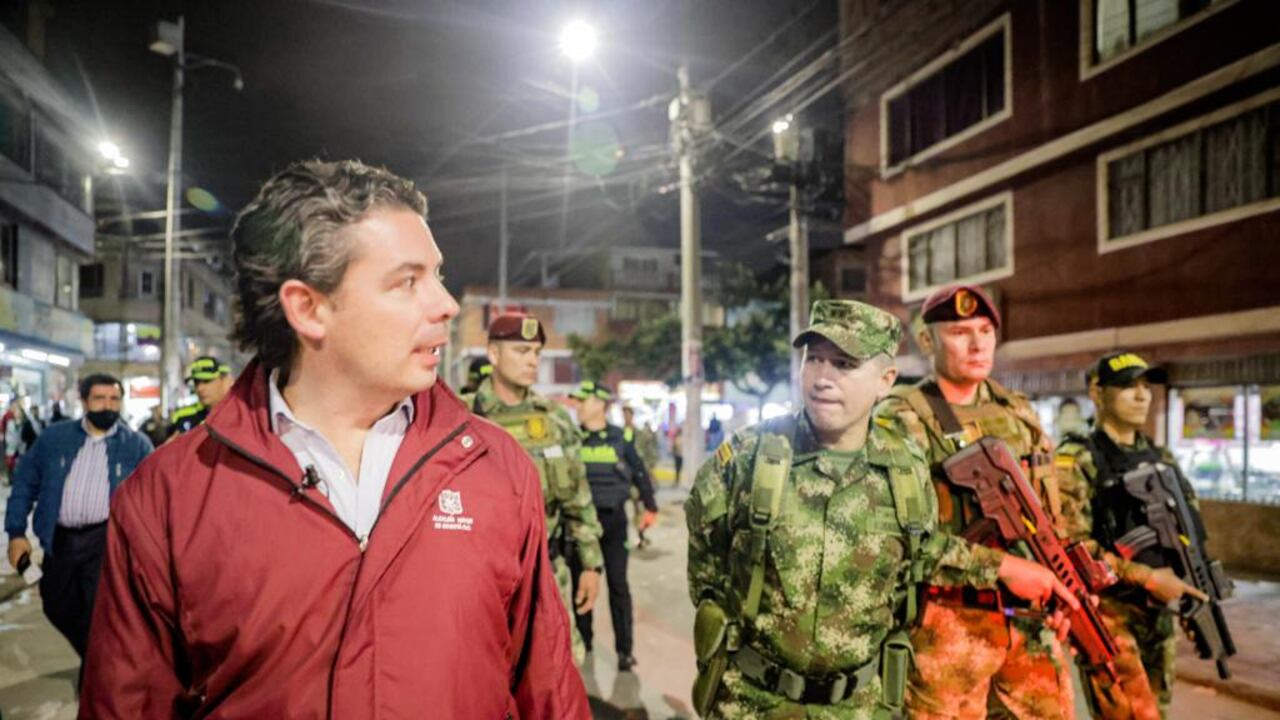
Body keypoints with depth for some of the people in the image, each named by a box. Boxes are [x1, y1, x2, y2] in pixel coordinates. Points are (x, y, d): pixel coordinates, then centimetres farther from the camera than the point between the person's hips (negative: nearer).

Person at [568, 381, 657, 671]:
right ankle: (582, 641, 26)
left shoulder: (620, 437, 0)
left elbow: (640, 473, 10)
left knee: (618, 585, 2)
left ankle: (625, 649, 9)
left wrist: (650, 508, 15)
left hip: (613, 519, -1)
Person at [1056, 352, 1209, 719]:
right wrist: (1146, 577, -21)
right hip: (1107, 611, -7)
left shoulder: (1162, 459, 12)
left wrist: (1196, 593, 7)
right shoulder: (1076, 460, -10)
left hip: (1160, 611, 7)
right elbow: (1071, 546, -18)